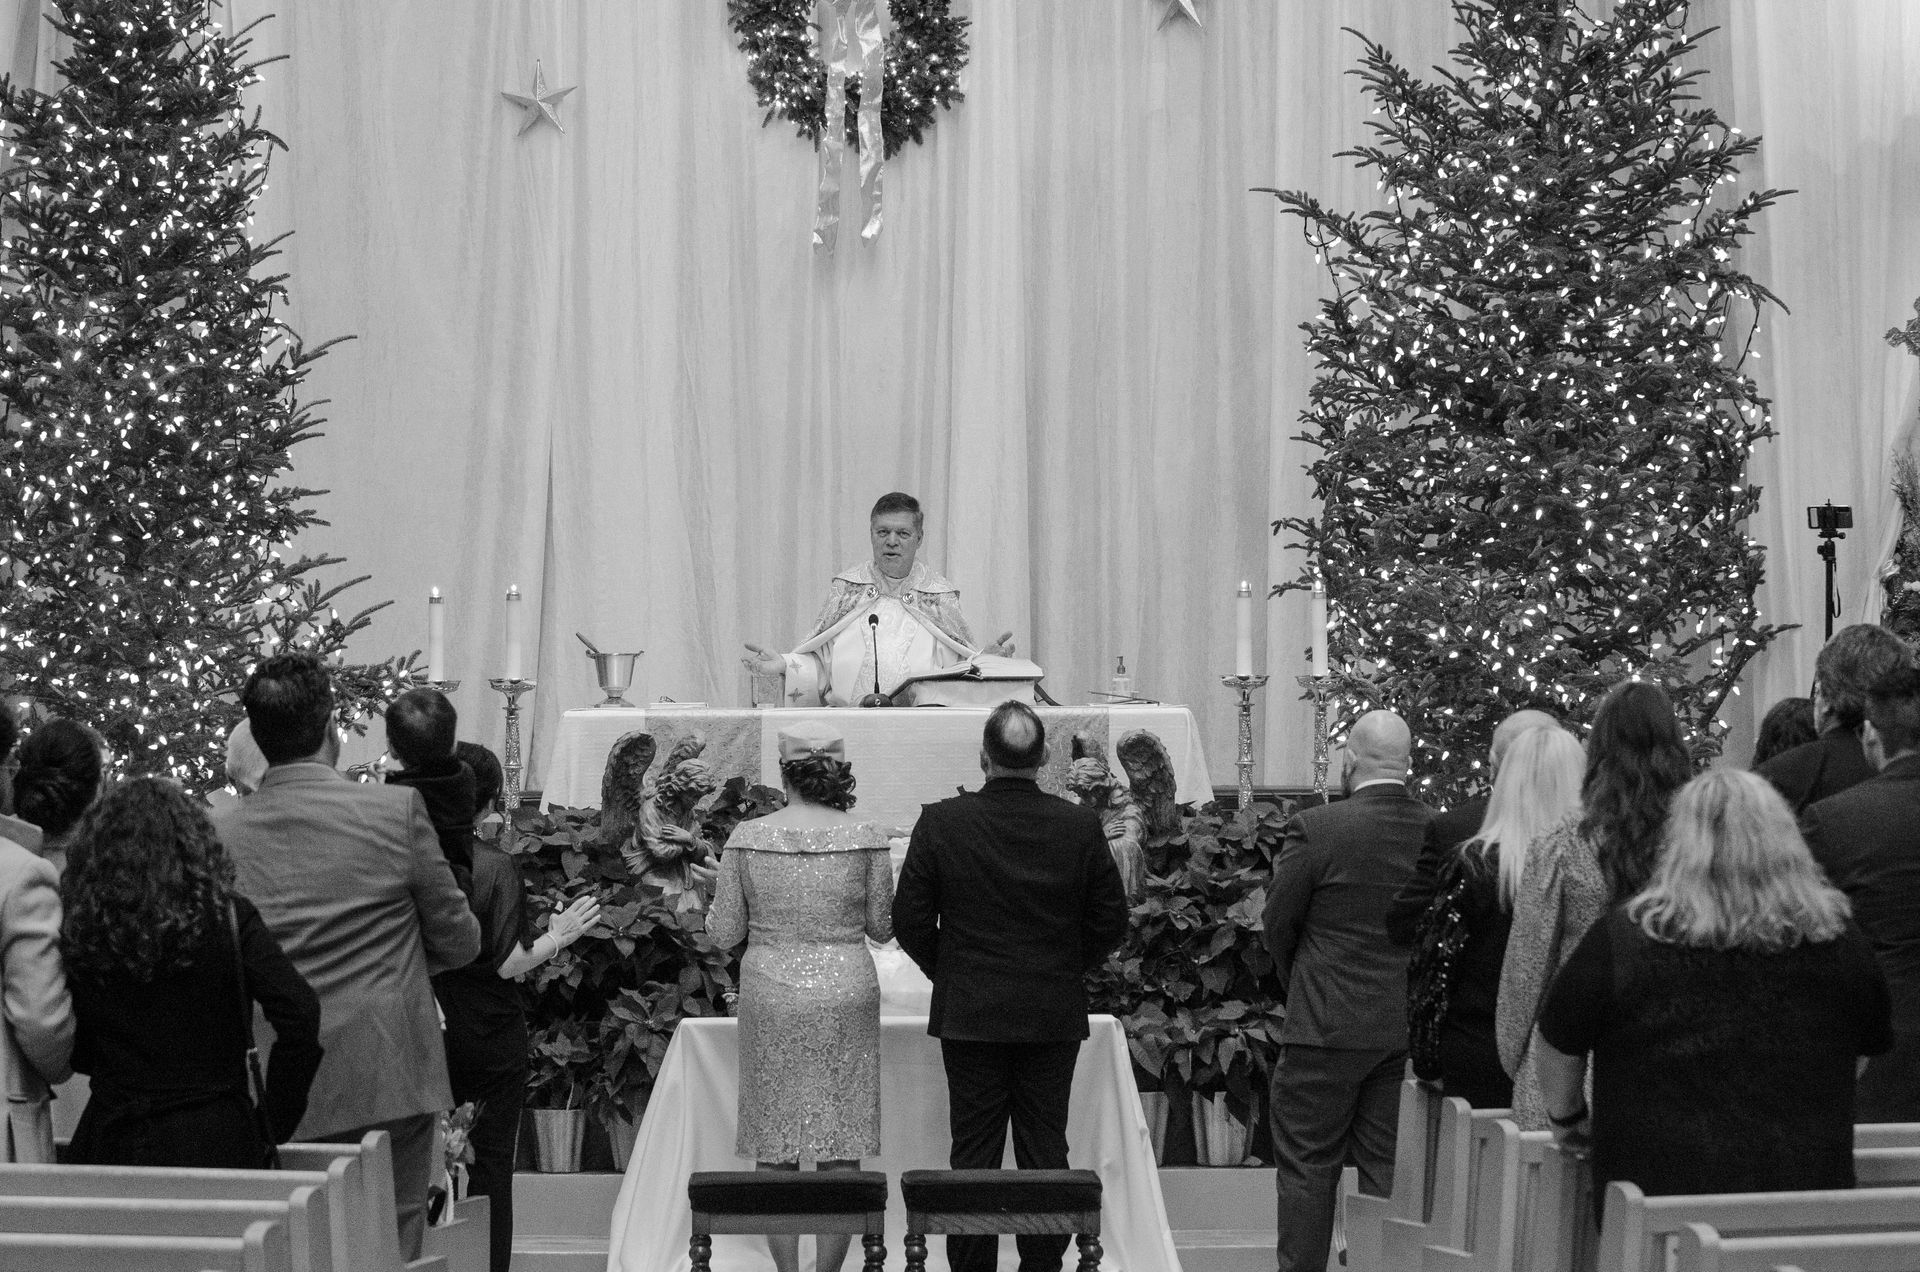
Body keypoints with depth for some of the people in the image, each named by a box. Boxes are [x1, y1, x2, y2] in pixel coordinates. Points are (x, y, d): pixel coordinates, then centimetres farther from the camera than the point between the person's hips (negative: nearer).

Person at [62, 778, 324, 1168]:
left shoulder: (78, 931, -2)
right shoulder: (228, 917, -8)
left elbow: (75, 1056, 3)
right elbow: (299, 1012, -14)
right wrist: (273, 1122, -4)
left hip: (111, 1148, 2)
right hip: (214, 1145, -2)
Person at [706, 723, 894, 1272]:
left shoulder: (747, 838, -6)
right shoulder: (865, 838, -6)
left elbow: (724, 933, -1)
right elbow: (882, 926, 2)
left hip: (771, 999, 0)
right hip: (847, 997, 0)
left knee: (775, 1145, 9)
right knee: (842, 1146, 6)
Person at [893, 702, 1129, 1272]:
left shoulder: (940, 823, -8)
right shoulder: (1081, 826, -5)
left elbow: (910, 920, -3)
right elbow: (1110, 921, 1)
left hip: (967, 1013, -1)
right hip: (1055, 1016, 1)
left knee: (974, 1154, 5)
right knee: (1045, 1151, 7)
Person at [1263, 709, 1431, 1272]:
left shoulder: (1314, 828, -14)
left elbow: (1277, 926, -4)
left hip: (1326, 1030, -4)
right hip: (1409, 1030, 4)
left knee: (1308, 1168, 6)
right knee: (1389, 1169, 12)